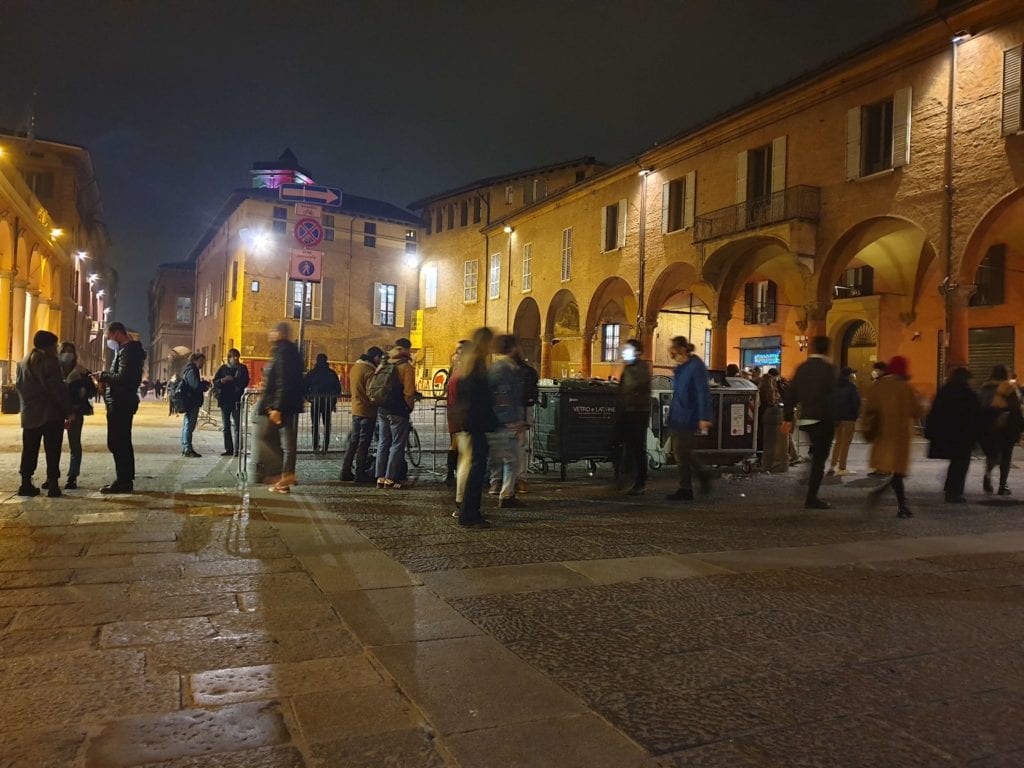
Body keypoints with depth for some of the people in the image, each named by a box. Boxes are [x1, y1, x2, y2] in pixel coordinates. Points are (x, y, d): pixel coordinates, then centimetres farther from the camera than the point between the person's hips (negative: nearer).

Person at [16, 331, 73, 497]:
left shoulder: (23, 363, 12)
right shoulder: (50, 362, -10)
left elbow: (19, 387, 15)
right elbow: (58, 389, -15)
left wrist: (27, 406, 19)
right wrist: (68, 411, -12)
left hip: (29, 414, 6)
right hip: (51, 414, -6)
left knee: (29, 450, 10)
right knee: (52, 451, -2)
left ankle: (26, 484, 10)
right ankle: (53, 484, -3)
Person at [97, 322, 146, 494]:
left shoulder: (126, 351, -15)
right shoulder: (131, 349, 17)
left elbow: (122, 378, -25)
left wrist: (103, 375, -11)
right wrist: (106, 378, 5)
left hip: (120, 403, -11)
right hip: (124, 402, 11)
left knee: (117, 443, -7)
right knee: (123, 443, 14)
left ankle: (123, 481, -4)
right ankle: (126, 480, 21)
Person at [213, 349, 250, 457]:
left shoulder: (242, 368, 4)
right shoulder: (223, 368, 9)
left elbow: (245, 382, -7)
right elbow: (214, 382, 5)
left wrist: (233, 379, -21)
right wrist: (221, 381, -17)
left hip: (237, 400, -3)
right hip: (224, 400, 3)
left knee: (237, 426, -7)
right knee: (226, 427, 7)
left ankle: (237, 449, -7)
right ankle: (229, 449, 13)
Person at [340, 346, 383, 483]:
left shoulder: (355, 367, 11)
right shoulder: (369, 371, -17)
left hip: (356, 410, 9)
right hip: (367, 411, -8)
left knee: (353, 441, 14)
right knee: (364, 443, -2)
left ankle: (346, 472, 16)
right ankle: (360, 473, 3)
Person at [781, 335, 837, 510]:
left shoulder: (802, 367, 7)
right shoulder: (828, 368, -10)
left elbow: (791, 394, 7)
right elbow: (831, 396, -15)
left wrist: (787, 418, 12)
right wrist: (833, 420, -7)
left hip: (806, 419, 6)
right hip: (823, 420, -6)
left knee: (816, 456, 22)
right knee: (819, 458, 0)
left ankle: (811, 495, 26)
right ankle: (811, 499, 2)